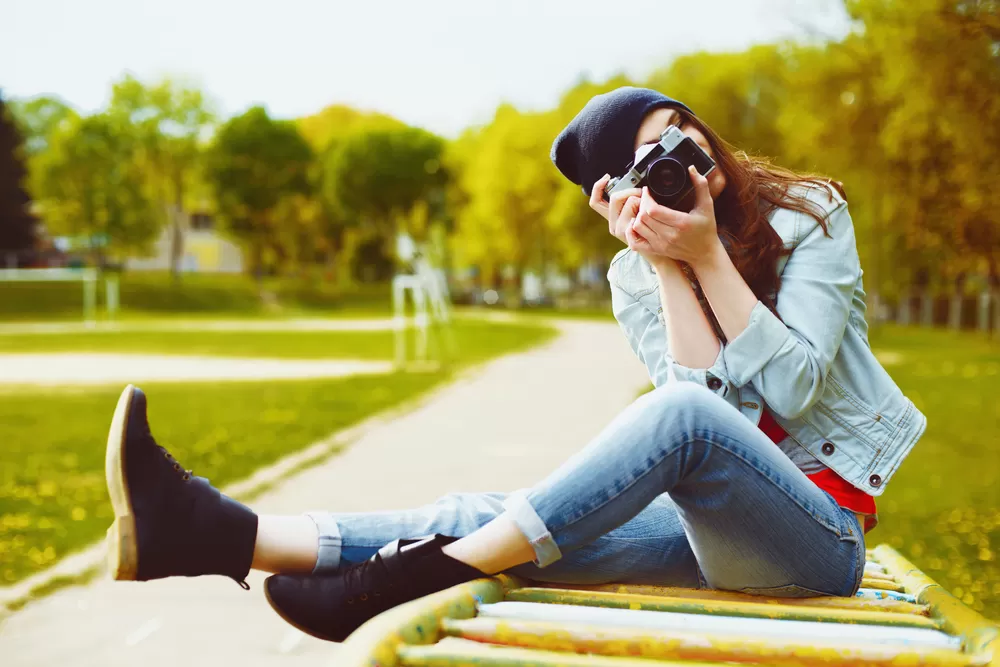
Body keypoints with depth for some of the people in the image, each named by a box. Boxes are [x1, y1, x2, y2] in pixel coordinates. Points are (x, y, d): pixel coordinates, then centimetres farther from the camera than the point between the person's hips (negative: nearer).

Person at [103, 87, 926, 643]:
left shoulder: (809, 214, -1)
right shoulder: (636, 279, 6)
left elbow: (789, 390, -12)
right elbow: (719, 404, -9)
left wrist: (708, 254, -16)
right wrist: (666, 264, -14)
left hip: (819, 534, -3)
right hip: (719, 529, 4)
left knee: (680, 412, -37)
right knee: (482, 518, -21)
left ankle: (393, 584, -39)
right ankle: (227, 536, -31)